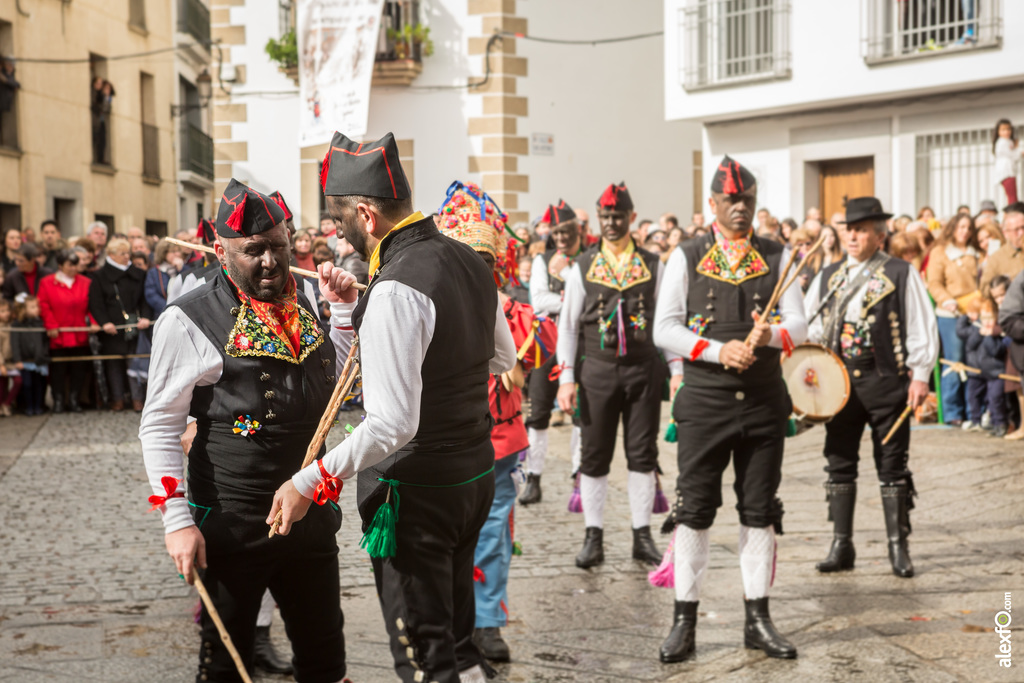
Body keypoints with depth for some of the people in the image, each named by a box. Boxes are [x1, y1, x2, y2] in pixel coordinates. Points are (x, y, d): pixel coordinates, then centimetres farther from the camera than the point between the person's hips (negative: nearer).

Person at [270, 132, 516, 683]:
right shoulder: (468, 260, 3)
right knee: (455, 634, 22)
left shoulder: (396, 290, -24)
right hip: (476, 473, 9)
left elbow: (393, 423, -29)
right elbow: (503, 359, 19)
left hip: (415, 492, -9)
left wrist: (309, 481, -22)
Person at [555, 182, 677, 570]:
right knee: (594, 457, 3)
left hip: (644, 368, 0)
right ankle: (594, 537, 12)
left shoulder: (652, 266, 5)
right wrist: (566, 379, -4)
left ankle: (642, 535, 14)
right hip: (597, 368, 0)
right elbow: (568, 326, 3)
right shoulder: (582, 268, 3)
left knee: (642, 454, 5)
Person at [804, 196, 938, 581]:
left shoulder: (901, 275, -1)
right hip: (840, 382, 4)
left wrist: (920, 375, -9)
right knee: (839, 464, 6)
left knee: (892, 467, 2)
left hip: (885, 382, -4)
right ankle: (841, 546, 14)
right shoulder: (828, 277, 12)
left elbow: (922, 328, -2)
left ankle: (899, 548, 10)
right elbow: (808, 325, 16)